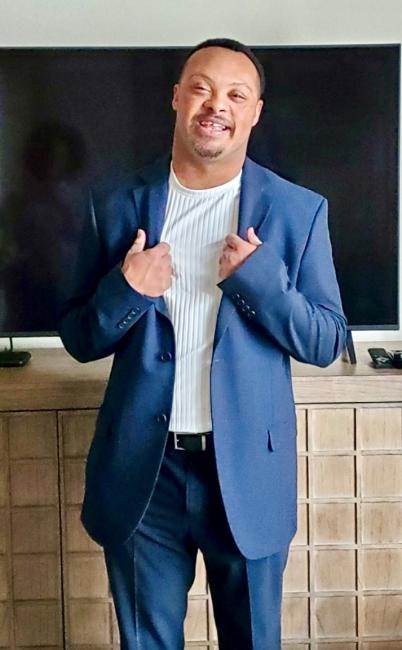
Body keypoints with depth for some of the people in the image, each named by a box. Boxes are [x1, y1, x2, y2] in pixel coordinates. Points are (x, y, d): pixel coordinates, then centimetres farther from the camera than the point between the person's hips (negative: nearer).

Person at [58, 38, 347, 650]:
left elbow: (327, 342, -1)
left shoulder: (299, 211, -2)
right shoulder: (118, 208, 1)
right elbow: (79, 341, 5)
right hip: (142, 468, 1)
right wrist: (124, 291, -16)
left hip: (247, 468, 0)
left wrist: (258, 278, -17)